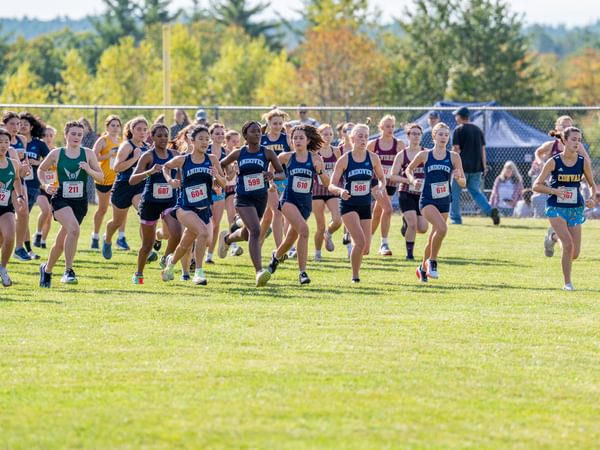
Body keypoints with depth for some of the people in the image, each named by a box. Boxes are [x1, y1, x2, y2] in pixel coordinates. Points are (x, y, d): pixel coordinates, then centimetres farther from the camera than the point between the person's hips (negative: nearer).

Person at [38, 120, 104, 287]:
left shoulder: (88, 154, 2)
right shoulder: (56, 153, 0)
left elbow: (101, 177, 2)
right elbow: (41, 169, 15)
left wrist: (89, 170, -17)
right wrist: (45, 186, -1)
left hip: (80, 202, 3)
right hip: (61, 199, -3)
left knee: (61, 242, 10)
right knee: (74, 229, -30)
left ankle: (47, 270, 35)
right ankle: (68, 271, -24)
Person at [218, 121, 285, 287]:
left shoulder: (267, 153, -1)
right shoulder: (238, 153, 0)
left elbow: (282, 173, 0)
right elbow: (221, 165, 16)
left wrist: (273, 175, -22)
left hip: (261, 198, 3)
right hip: (243, 198, -3)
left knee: (246, 234, 21)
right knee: (255, 231, -23)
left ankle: (227, 238, 57)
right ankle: (259, 271, -28)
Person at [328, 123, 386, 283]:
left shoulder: (373, 158, 0)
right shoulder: (344, 159, -8)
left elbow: (382, 178, 12)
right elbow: (331, 185, -6)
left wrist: (380, 187, -11)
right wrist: (340, 191, -29)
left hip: (365, 205, 4)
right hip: (349, 205, -4)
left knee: (365, 248, 5)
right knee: (360, 241, -21)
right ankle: (355, 276, -6)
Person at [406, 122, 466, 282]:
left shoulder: (453, 157, 0)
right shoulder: (424, 155, -2)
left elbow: (463, 183, 1)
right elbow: (409, 169, 14)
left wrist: (458, 178, -21)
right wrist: (413, 180, -5)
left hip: (444, 202, 3)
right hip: (427, 201, -3)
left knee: (434, 237, 11)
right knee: (442, 228, -27)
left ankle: (423, 268, 34)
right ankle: (432, 262, -10)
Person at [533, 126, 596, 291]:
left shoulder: (583, 162, -4)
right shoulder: (553, 162, -11)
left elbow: (592, 184, 10)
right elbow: (536, 186, -6)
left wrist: (592, 198, -10)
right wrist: (554, 191, -23)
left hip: (575, 209, 3)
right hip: (556, 208, -3)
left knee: (574, 254, 1)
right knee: (568, 244, -21)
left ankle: (554, 236, 33)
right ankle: (567, 283, -5)